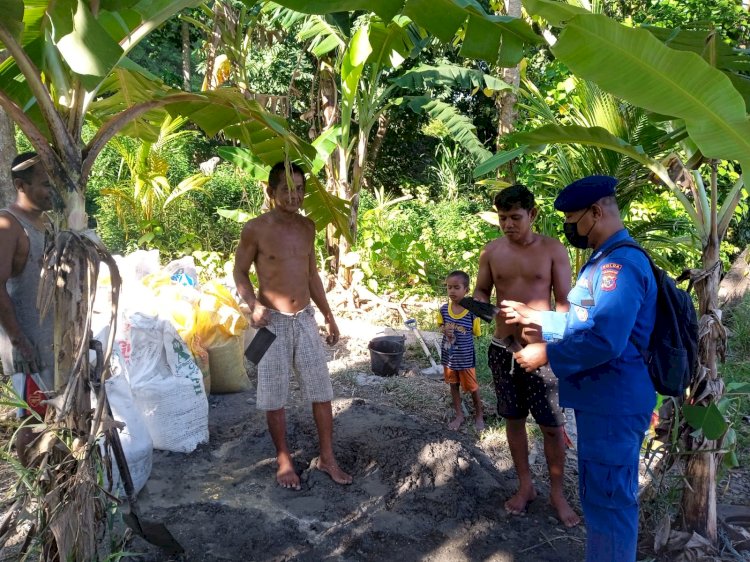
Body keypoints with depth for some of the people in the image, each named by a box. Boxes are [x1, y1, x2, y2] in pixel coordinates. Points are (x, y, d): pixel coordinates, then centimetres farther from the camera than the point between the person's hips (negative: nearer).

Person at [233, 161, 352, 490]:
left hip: (305, 319, 4)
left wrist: (328, 315, 15)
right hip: (272, 323, -4)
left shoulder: (307, 227, 6)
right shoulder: (255, 229, -9)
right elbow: (240, 272, -2)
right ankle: (284, 461, 24)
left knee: (321, 391, 6)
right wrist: (253, 305, -19)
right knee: (275, 397, 6)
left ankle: (327, 458, 21)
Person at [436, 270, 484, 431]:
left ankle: (479, 415, 34)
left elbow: (475, 333, -5)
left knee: (472, 387, 11)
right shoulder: (443, 309, -9)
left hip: (466, 357, -3)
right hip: (449, 356, 4)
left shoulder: (472, 312, -18)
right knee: (454, 385, 18)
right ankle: (459, 415, 35)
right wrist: (444, 330, -15)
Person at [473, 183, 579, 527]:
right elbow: (481, 291, 10)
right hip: (502, 348, 3)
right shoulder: (492, 251, 2)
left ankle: (557, 492, 23)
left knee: (553, 426, 3)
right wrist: (480, 304, -13)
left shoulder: (553, 250, -6)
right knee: (513, 419, 13)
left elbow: (564, 303, -6)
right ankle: (525, 486, 30)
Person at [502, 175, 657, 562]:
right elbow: (584, 321, 22)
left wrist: (547, 355, -20)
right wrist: (536, 317, 13)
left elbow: (604, 340, -31)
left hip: (613, 405, -11)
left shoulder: (621, 262, -22)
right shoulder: (605, 260, 14)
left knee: (606, 501, 2)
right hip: (604, 401, 11)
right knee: (611, 496, 23)